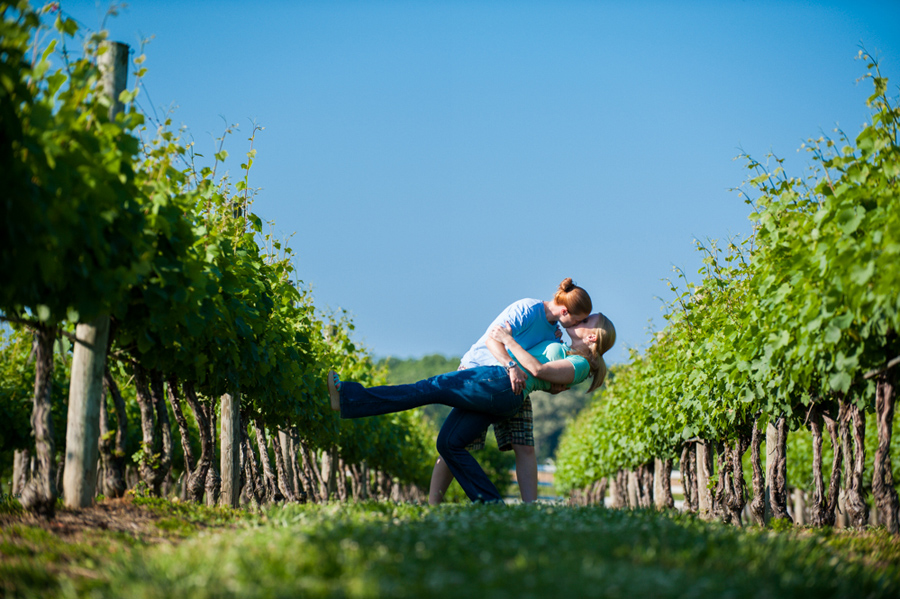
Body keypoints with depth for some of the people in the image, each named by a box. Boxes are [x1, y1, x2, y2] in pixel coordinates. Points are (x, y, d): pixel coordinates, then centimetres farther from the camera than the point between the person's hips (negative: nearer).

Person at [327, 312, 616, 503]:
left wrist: (509, 340, -9)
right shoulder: (566, 351, 29)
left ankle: (350, 398, -18)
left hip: (499, 384, -10)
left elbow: (538, 370, -15)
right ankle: (491, 503, -4)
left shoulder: (579, 365, -2)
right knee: (449, 443, -2)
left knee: (427, 389, -14)